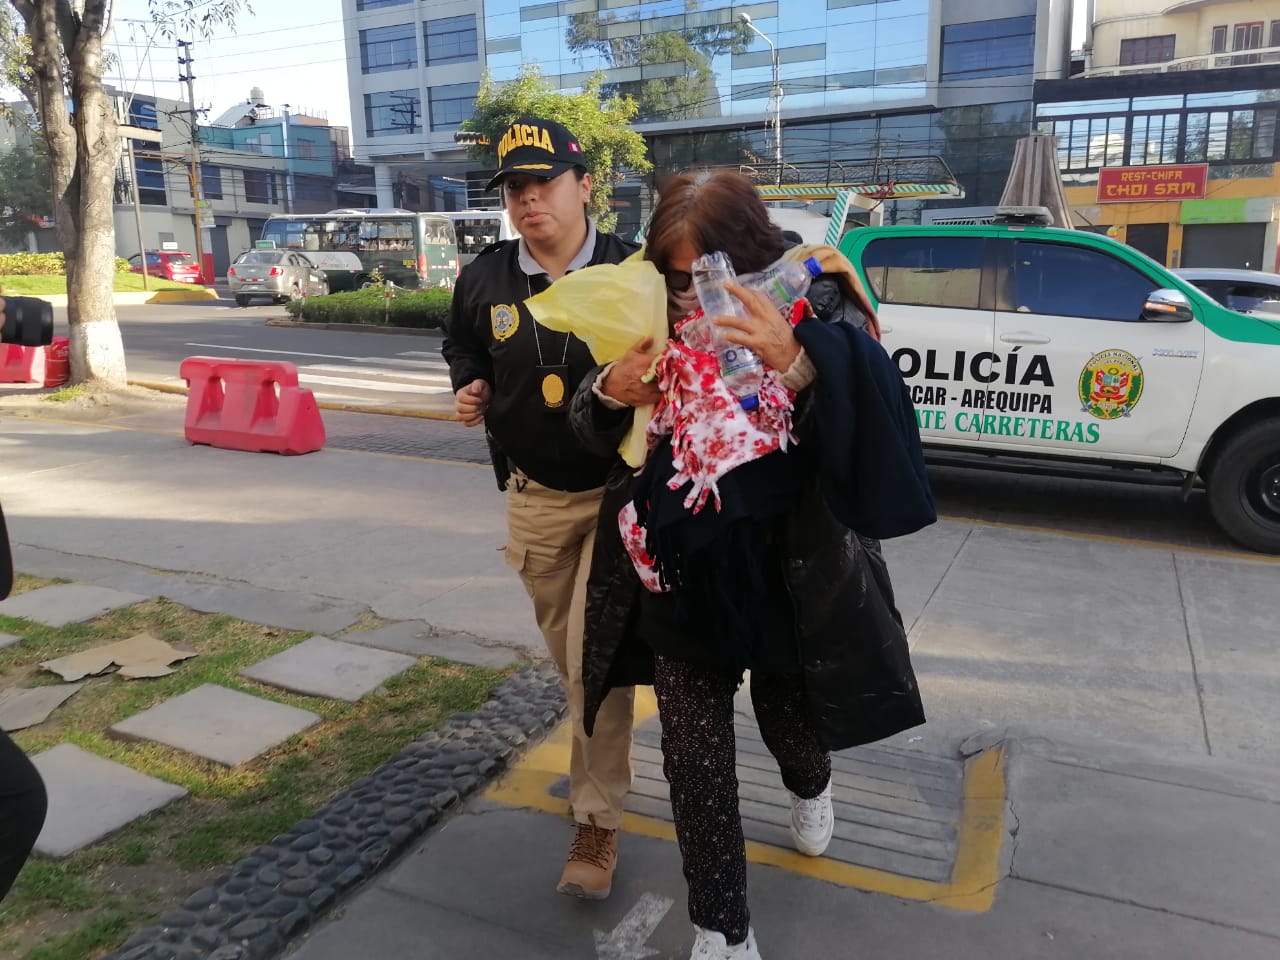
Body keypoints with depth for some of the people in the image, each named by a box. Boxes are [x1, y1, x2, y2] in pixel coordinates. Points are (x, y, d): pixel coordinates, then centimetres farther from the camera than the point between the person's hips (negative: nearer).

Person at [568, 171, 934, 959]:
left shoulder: (816, 308, -12)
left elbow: (872, 420, -25)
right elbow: (591, 431, 4)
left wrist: (797, 364, -44)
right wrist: (610, 391, -19)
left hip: (787, 580, -1)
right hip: (680, 584, 2)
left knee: (791, 726, 21)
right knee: (695, 761, 6)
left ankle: (812, 791, 60)